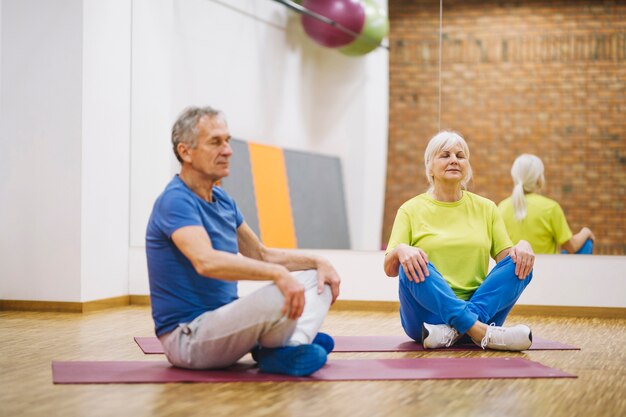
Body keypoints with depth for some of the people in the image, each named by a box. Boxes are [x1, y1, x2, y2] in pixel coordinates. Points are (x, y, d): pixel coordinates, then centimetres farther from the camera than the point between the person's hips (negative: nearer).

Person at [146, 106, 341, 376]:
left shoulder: (222, 200, 12)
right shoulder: (176, 201, -18)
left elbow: (262, 255, 21)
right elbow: (206, 261, -35)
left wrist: (317, 261, 6)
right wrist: (277, 273, -42)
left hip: (222, 319, 10)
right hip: (188, 337, -10)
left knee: (317, 280, 7)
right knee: (282, 296, -32)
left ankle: (293, 346, -17)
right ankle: (272, 351, -3)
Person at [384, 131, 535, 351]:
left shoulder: (485, 208, 13)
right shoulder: (411, 209, 6)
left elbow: (505, 258, 8)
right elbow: (390, 270, -2)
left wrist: (523, 246, -14)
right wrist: (400, 250, -25)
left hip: (479, 308, 2)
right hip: (428, 314, -2)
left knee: (521, 264, -20)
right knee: (412, 267, -31)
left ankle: (454, 329, -36)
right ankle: (481, 332, -43)